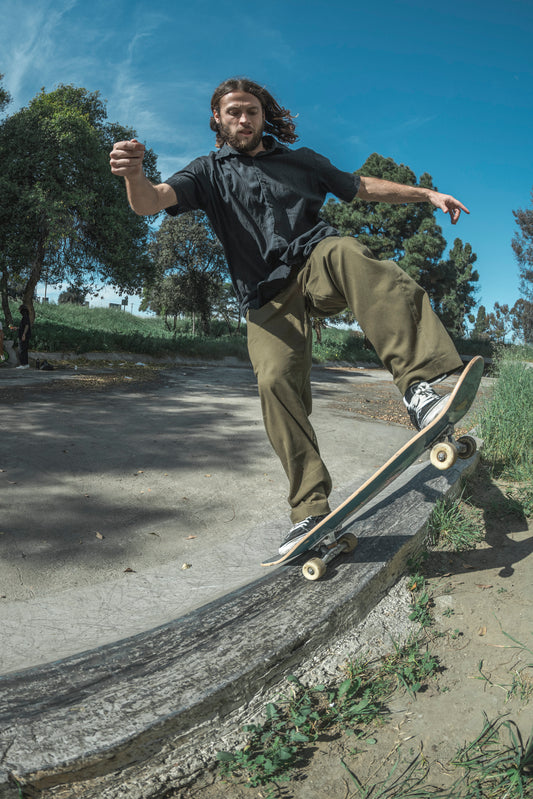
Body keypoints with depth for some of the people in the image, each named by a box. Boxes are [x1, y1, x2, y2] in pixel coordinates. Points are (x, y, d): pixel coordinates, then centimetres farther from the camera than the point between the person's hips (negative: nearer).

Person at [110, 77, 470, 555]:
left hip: (316, 268, 1)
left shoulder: (300, 160, 25)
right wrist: (134, 174, -24)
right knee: (276, 380, -23)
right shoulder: (210, 172, 18)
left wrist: (428, 194, 26)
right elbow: (151, 202, 0)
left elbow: (362, 188, 32)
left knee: (344, 252, -35)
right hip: (268, 295, 0)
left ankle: (419, 386, -48)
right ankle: (311, 511, -18)